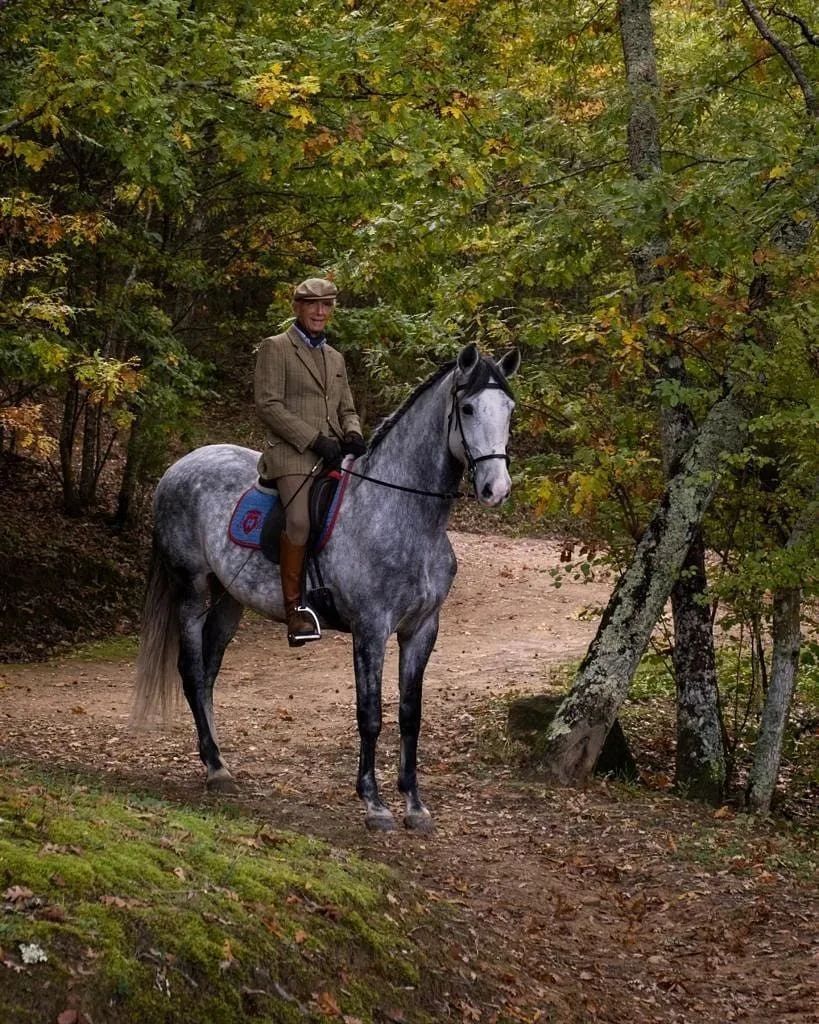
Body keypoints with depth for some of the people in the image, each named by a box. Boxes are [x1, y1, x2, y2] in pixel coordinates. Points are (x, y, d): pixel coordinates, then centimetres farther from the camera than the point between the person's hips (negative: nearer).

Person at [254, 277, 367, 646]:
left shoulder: (335, 358, 25)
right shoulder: (275, 349, 5)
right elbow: (268, 404, -6)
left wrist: (353, 436, 1)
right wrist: (315, 439, -13)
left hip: (333, 453, 7)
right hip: (293, 452, -7)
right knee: (299, 519, -29)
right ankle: (294, 608, -23)